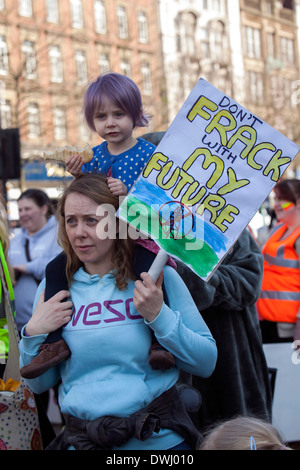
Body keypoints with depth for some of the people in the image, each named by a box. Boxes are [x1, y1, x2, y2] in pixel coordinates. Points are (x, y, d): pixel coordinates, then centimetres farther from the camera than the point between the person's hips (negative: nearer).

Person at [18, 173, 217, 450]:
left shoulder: (158, 275, -7)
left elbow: (207, 363, -7)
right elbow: (40, 384, 7)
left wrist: (159, 316, -18)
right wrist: (34, 334, -10)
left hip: (159, 438, -2)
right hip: (80, 440, 3)